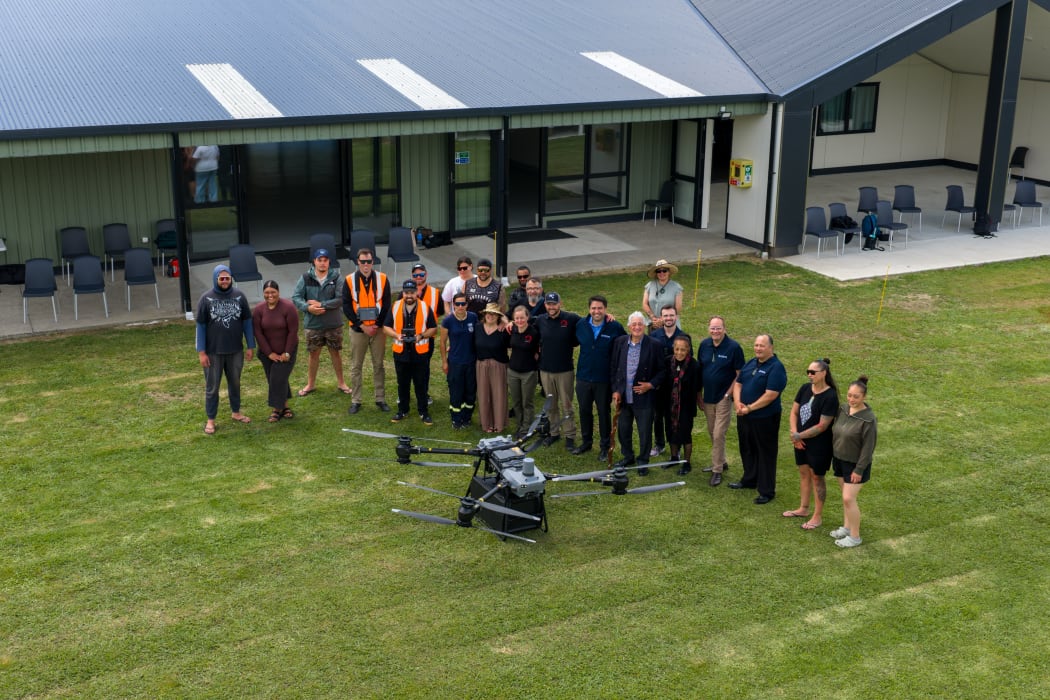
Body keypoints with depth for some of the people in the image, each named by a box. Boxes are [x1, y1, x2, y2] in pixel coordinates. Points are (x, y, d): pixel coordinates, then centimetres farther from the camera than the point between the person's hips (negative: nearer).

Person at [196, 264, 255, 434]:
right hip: (213, 352, -2)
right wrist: (201, 352, -8)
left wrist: (251, 346, 3)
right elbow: (200, 326, -6)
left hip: (235, 350, 2)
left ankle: (236, 412, 34)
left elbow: (247, 321, 3)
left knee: (235, 382, 17)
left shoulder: (239, 296, -3)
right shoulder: (206, 298, -9)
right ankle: (210, 420, 17)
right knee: (212, 386, 6)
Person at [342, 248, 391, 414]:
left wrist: (378, 325, -8)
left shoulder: (382, 279, -1)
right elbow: (346, 307, -5)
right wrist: (362, 326, -11)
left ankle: (380, 399, 16)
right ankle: (355, 401, 13)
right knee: (355, 366, 5)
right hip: (358, 330, -1)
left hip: (378, 329, 1)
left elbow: (387, 305, 1)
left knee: (379, 365, 7)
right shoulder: (349, 280, -4)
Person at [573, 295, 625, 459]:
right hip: (583, 377, 3)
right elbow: (574, 341, 16)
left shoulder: (615, 327, -11)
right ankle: (586, 442, 32)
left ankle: (605, 446, 22)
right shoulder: (581, 325, -1)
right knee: (584, 411, 15)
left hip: (604, 379, -3)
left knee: (604, 413, 8)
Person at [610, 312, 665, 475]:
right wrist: (615, 390, 2)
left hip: (643, 397, -3)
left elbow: (661, 371, -2)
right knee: (623, 429, 15)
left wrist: (651, 385, -14)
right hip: (623, 396, 4)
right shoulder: (619, 342, 1)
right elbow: (613, 368, 7)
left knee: (645, 431, 6)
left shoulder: (653, 345, -9)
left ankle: (643, 461, 23)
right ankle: (628, 457, 35)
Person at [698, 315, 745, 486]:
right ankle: (721, 462, 32)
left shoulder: (734, 347, -13)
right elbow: (699, 370, 8)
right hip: (708, 398, 5)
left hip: (724, 398, -5)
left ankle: (717, 470, 4)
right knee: (712, 434, 15)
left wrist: (728, 395, -12)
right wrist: (699, 396, 7)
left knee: (718, 435, -6)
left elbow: (739, 375, -9)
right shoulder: (704, 345, 1)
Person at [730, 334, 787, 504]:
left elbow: (771, 395, -22)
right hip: (744, 416, 8)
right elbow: (738, 384, 12)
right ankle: (749, 480, 38)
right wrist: (737, 402, -6)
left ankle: (767, 491, 9)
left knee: (765, 453, 1)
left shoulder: (776, 368, -16)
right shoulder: (751, 363, 10)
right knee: (747, 449, 20)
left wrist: (750, 408, -19)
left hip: (765, 418, -8)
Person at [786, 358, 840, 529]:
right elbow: (794, 412, 3)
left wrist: (799, 436, -15)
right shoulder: (805, 388, -3)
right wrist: (794, 434, -10)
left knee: (816, 477, 6)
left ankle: (818, 516, 20)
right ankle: (803, 509, 37)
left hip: (819, 444, -6)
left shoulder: (830, 397, -23)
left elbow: (821, 426, -22)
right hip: (801, 441, 7)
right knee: (804, 473, 20)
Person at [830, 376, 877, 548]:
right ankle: (847, 527, 33)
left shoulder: (868, 420, -23)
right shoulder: (843, 409, -2)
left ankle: (855, 536, 7)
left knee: (849, 498, -6)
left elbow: (868, 447, -19)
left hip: (855, 464, -7)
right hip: (840, 459, 7)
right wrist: (833, 457, 14)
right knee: (845, 496, 17)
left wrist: (859, 470, -17)